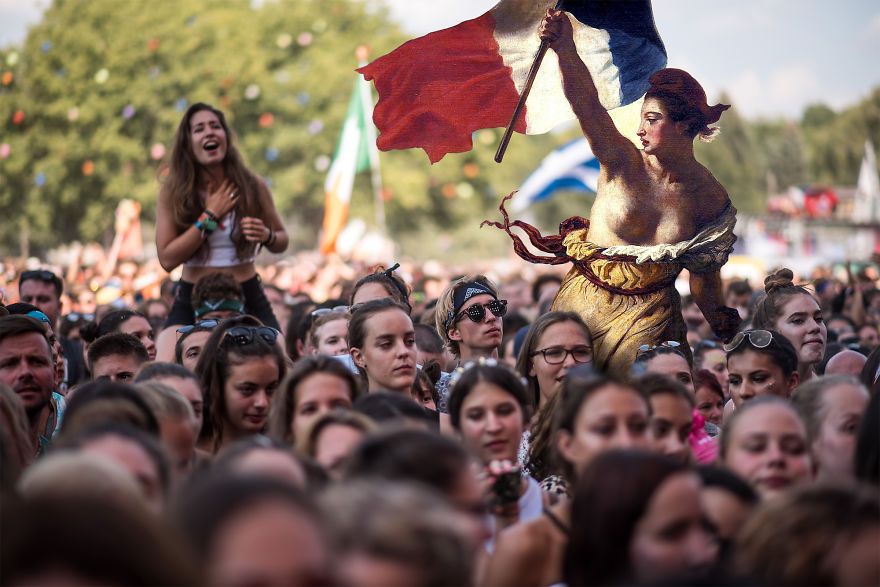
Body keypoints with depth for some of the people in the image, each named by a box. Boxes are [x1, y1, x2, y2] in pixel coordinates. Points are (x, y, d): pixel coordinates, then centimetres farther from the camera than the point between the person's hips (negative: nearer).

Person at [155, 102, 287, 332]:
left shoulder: (254, 187, -1)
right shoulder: (171, 193, -4)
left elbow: (282, 241, 11)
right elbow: (167, 259, -13)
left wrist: (266, 236, -12)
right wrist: (210, 216, -14)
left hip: (248, 296, 1)